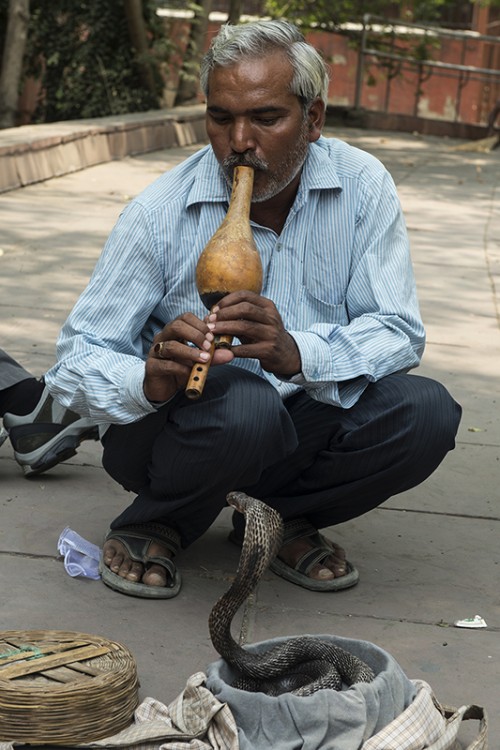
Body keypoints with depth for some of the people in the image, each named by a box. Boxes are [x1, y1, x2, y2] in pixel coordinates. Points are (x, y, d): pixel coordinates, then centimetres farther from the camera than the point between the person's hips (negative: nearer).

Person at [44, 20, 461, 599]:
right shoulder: (159, 214, -15)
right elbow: (76, 361, -15)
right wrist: (148, 379, -39)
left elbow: (399, 332, -13)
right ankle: (153, 524, -4)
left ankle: (274, 518, 3)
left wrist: (298, 353, -34)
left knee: (424, 413, -22)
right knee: (244, 404, -36)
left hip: (301, 422, 4)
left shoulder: (362, 188, -9)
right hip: (174, 425, -3)